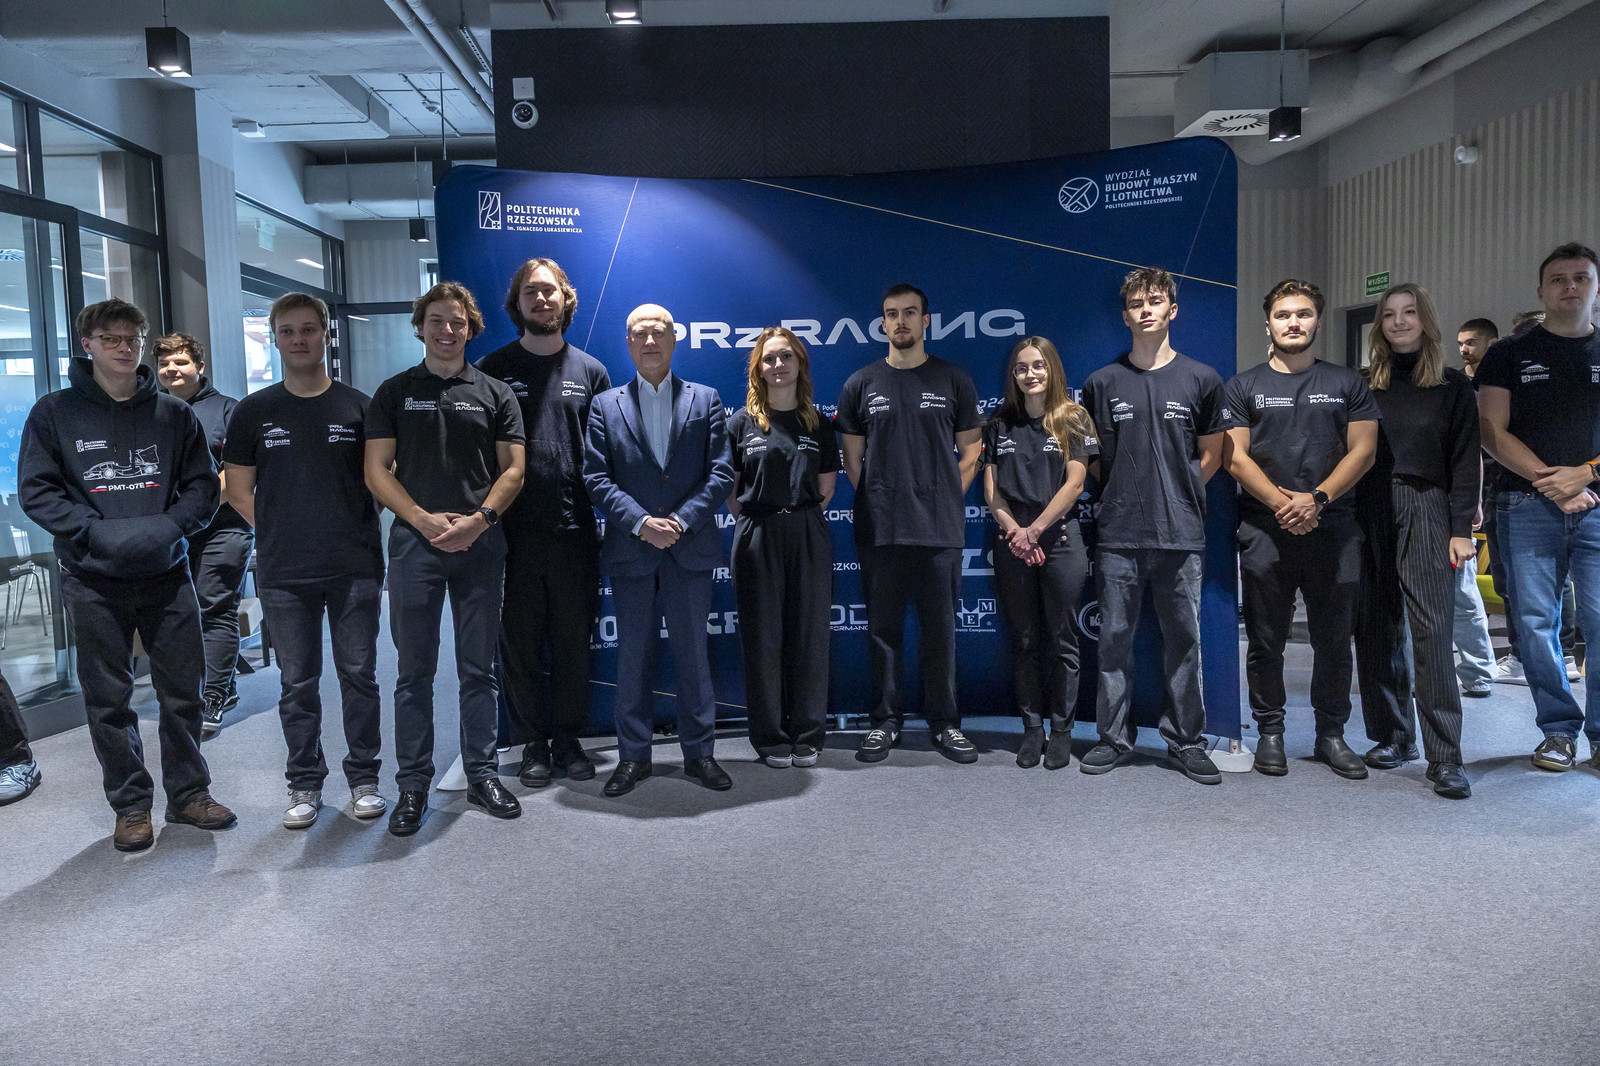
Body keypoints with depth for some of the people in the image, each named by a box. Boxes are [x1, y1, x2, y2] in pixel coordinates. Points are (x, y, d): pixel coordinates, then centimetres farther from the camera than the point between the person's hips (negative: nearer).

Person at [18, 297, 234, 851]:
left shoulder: (173, 413, 8)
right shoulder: (55, 413, 3)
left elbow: (203, 485, 6)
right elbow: (36, 490, -2)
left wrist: (170, 524, -12)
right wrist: (97, 531, -16)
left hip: (167, 575, 2)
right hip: (93, 580, -1)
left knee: (183, 690, 7)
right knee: (109, 698, 7)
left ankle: (188, 793, 23)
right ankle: (130, 804, 20)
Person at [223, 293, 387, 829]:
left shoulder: (358, 406, 4)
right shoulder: (254, 411, 7)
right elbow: (238, 489, 9)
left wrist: (356, 532, -2)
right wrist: (281, 532, -1)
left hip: (355, 566, -1)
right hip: (283, 573, 1)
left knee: (358, 675, 5)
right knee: (297, 683, 8)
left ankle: (364, 778, 19)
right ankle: (304, 784, 21)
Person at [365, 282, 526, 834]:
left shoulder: (494, 393, 10)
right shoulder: (394, 392, 9)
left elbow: (512, 469, 4)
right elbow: (377, 470, 3)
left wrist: (478, 520, -11)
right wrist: (424, 519, -11)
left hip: (480, 543, 1)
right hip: (414, 541, 0)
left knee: (479, 668, 7)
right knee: (415, 672, 4)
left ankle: (482, 774, 18)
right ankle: (413, 785, 14)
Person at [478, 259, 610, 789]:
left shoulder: (589, 371, 10)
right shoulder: (493, 370, 5)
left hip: (574, 531, 1)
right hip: (514, 532, -1)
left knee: (573, 640, 8)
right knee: (520, 641, 5)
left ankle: (568, 739, 22)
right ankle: (533, 743, 19)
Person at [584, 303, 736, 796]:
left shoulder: (705, 400, 8)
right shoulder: (605, 406, 8)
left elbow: (721, 472, 0)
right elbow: (597, 478, 0)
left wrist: (681, 520, -12)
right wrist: (641, 522, -13)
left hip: (690, 547, 0)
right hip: (630, 550, 0)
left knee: (693, 652, 6)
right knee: (632, 654, 6)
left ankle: (699, 752, 17)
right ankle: (633, 757, 17)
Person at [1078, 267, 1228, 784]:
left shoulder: (1201, 379, 7)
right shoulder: (1102, 383, 7)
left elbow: (1210, 458, 13)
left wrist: (1173, 496, 7)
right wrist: (1124, 494, 6)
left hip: (1180, 534, 0)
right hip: (1118, 534, 0)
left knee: (1183, 640, 4)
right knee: (1114, 639, 4)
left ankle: (1186, 741, 15)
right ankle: (1114, 737, 16)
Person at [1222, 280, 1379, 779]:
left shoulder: (1347, 383, 12)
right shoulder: (1244, 386, 9)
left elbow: (1363, 449, 3)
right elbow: (1234, 455, -1)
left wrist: (1317, 498, -12)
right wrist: (1280, 501, -14)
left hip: (1333, 527, 1)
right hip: (1264, 530, -1)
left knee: (1334, 638, 5)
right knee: (1266, 639, 4)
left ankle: (1331, 733, 17)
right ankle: (1270, 732, 15)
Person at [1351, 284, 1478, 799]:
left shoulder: (1454, 385, 8)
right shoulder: (1362, 385, 12)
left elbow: (1465, 461, 4)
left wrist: (1461, 527, -5)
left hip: (1426, 511, -2)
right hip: (1368, 514, 2)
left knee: (1431, 631, -9)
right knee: (1377, 630, 4)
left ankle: (1445, 757, -6)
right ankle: (1393, 737, 17)